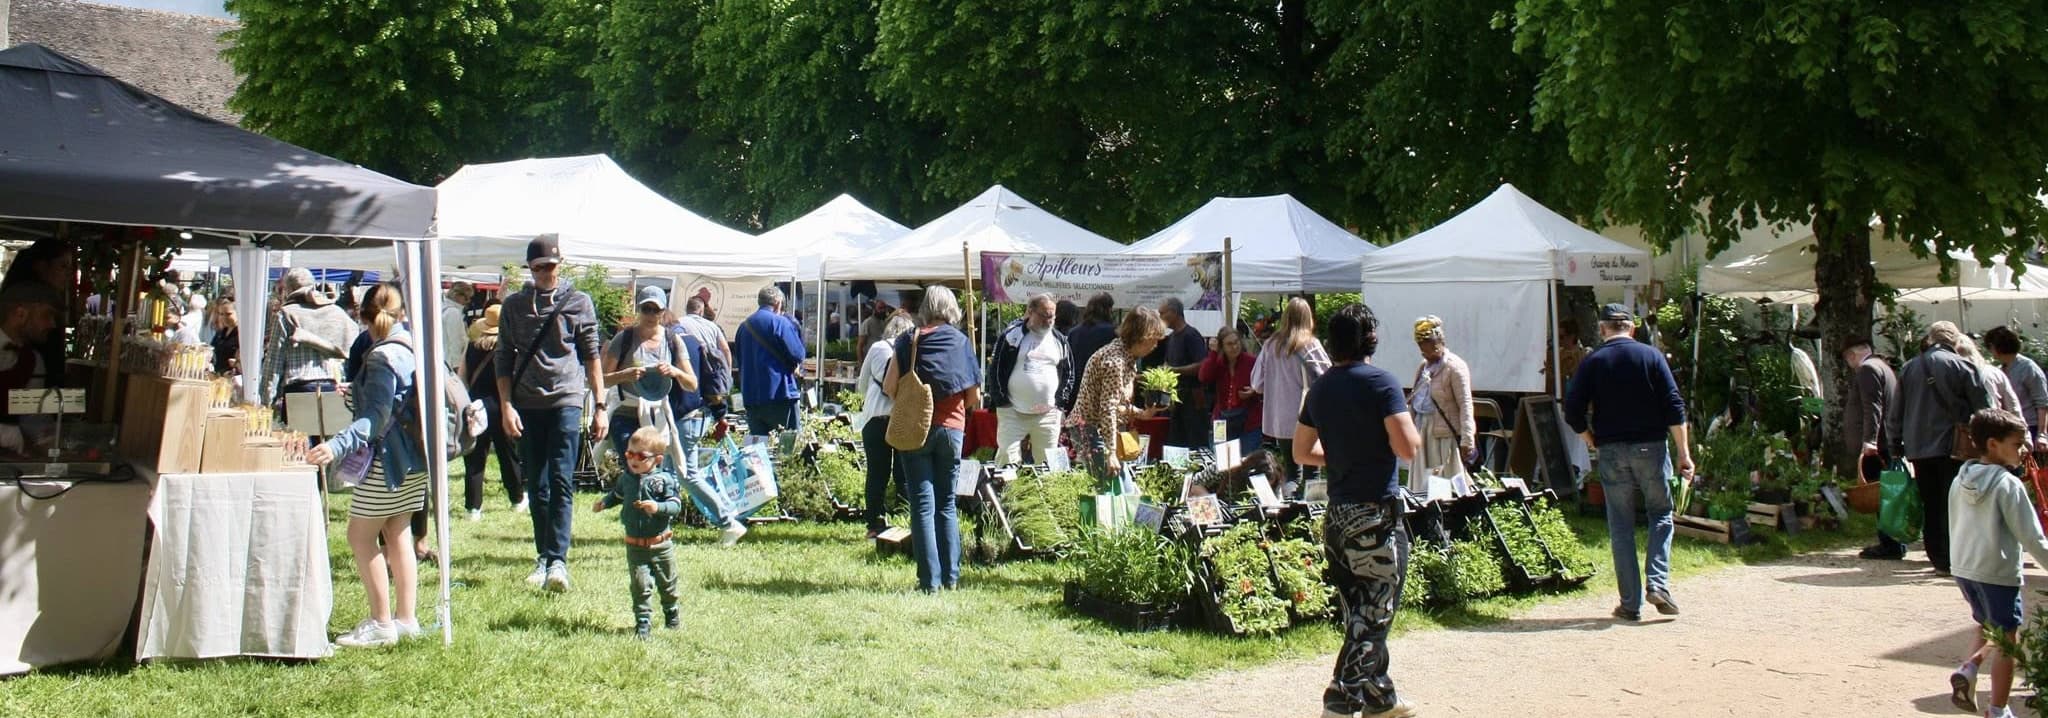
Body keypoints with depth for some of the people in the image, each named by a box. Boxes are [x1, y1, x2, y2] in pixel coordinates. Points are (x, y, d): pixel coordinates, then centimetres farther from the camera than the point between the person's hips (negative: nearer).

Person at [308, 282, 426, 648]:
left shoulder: (382, 356, -18)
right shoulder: (412, 348, 8)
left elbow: (378, 417, -26)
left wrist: (337, 445, -36)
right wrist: (358, 393, 35)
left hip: (388, 459, -9)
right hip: (414, 459, 9)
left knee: (361, 536, -2)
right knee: (398, 535, 14)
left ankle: (381, 623, -3)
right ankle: (406, 618, 16)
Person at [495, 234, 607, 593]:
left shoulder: (579, 303, 7)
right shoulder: (514, 306, 10)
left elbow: (592, 357, 9)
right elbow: (504, 359, 10)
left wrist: (600, 406, 4)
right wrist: (506, 406, 0)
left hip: (567, 400, -2)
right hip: (528, 405, 3)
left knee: (561, 482, -10)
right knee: (536, 487, 6)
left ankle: (558, 559, -15)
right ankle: (543, 557, 13)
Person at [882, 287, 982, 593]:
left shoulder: (909, 341, -2)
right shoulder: (961, 342, 2)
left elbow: (889, 388, -7)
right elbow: (975, 398, 3)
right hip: (952, 429, 2)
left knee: (923, 505, -1)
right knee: (946, 504, 12)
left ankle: (930, 580, -6)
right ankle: (951, 576, 10)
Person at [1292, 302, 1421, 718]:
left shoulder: (1320, 388, 8)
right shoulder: (1381, 383, -12)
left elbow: (1302, 452, 16)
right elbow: (1409, 450, -18)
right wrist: (1409, 421, 2)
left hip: (1337, 515, 7)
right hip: (1377, 514, -7)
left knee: (1358, 615, 15)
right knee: (1373, 616, -2)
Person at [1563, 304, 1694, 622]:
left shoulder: (1592, 362, 1)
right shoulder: (1651, 356, 1)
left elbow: (1573, 411, -4)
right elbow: (1674, 408, -5)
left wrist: (1592, 441, 12)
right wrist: (1684, 452, -2)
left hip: (1612, 452, 0)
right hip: (1651, 448, 0)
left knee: (1621, 527, 6)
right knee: (1661, 515, 15)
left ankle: (1630, 604, 5)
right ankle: (1659, 583, -4)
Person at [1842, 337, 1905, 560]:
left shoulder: (1867, 369, -10)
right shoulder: (1883, 366, 22)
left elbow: (1872, 409, -20)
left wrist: (1868, 442, -25)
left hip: (1874, 446, -10)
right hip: (1885, 444, 10)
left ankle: (1890, 545, -9)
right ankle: (1892, 543, 15)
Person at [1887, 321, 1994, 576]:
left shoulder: (1908, 369, 9)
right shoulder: (1961, 366, -5)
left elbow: (1895, 414, 12)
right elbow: (1985, 407, -6)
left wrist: (1896, 445, 19)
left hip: (1918, 449, 4)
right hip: (1953, 447, -4)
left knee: (1930, 505, 10)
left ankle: (1938, 558, 13)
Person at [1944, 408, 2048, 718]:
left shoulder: (1960, 480, 5)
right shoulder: (2009, 485, -16)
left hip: (1964, 570, 7)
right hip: (1999, 574, -7)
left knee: (1982, 621, 28)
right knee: (2007, 641, 5)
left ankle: (1968, 668, 6)